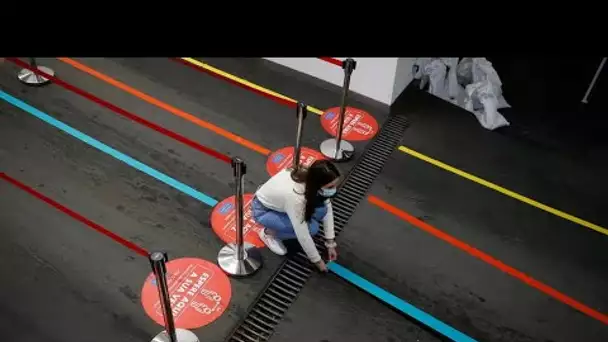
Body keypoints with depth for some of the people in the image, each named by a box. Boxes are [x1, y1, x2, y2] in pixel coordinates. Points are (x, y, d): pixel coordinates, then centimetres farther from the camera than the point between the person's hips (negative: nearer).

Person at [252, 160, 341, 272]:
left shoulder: (310, 177, -21)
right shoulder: (295, 197, -40)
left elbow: (327, 207, -8)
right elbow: (303, 235, -29)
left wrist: (330, 242, -7)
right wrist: (317, 261, -16)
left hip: (279, 201, 6)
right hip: (263, 210, -6)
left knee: (321, 210, -16)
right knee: (311, 228, -23)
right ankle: (269, 232, -1)